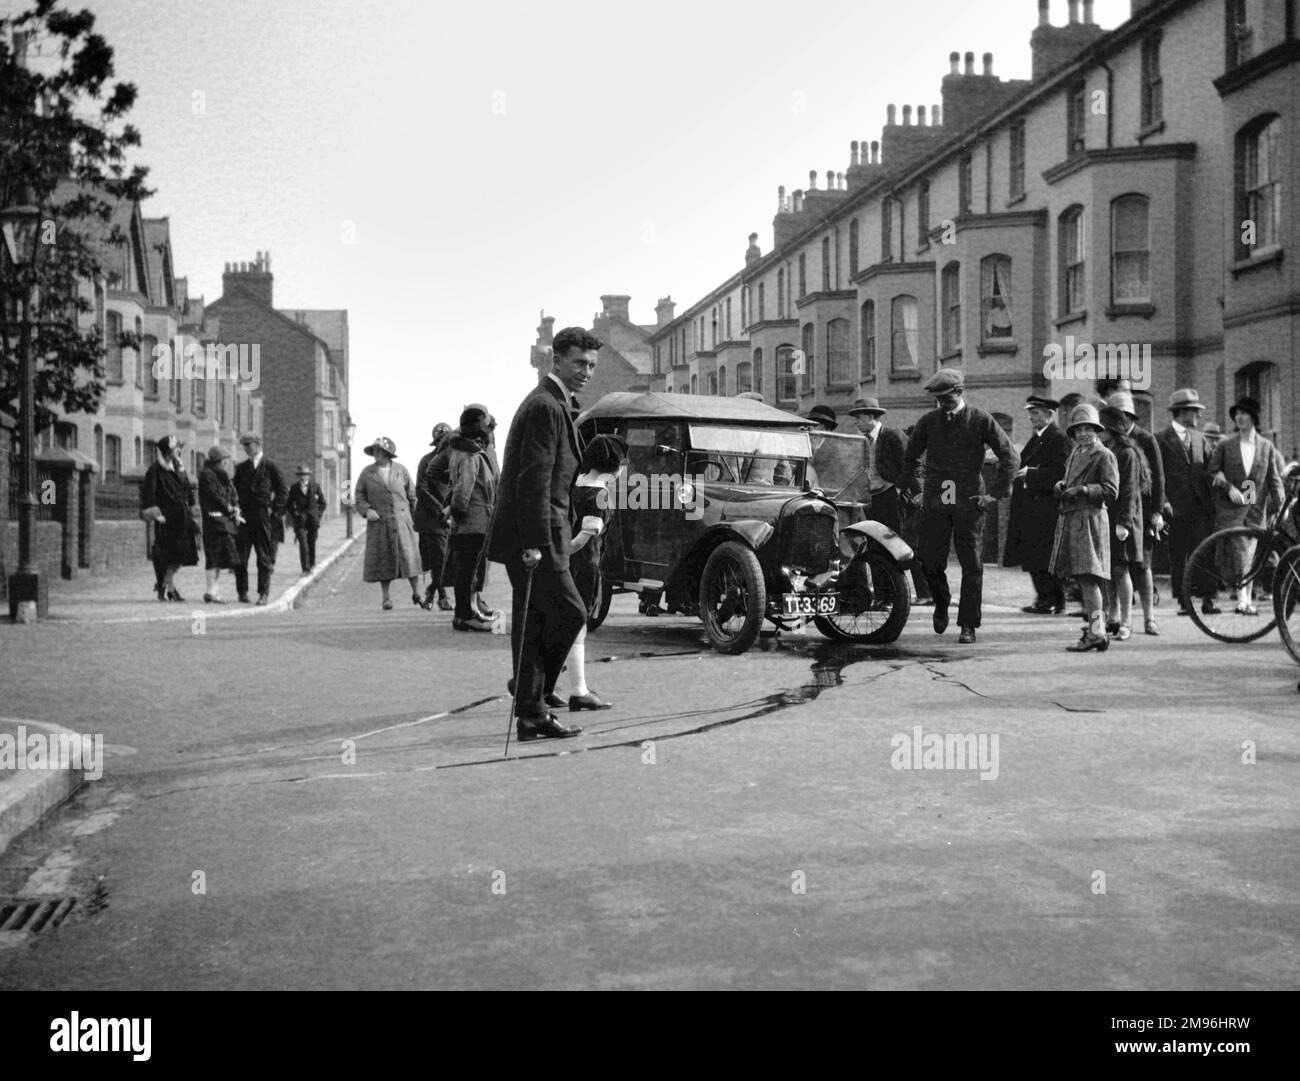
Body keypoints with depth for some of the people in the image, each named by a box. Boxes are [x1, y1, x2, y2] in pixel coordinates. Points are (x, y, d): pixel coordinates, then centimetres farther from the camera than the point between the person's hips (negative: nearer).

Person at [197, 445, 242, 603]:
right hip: (214, 518, -9)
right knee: (216, 555, -11)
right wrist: (232, 512, -7)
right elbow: (216, 497, -13)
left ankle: (216, 590, 10)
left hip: (225, 519, 9)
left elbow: (233, 495, 15)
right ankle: (210, 591, -10)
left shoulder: (222, 475, 20)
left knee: (220, 557, 7)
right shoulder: (207, 475, -8)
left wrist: (236, 509, -3)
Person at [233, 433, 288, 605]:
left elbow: (283, 491, 1)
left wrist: (273, 510, -5)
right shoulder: (241, 468, 14)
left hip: (264, 518, -4)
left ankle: (264, 594, 4)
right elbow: (234, 490, 19)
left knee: (264, 557, 0)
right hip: (243, 518, 4)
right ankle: (242, 592, 8)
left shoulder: (271, 467, 1)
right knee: (240, 557, 1)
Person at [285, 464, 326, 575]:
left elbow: (322, 502, 13)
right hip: (300, 519, -1)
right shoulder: (294, 489, 5)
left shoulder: (315, 486, 5)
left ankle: (311, 564, 25)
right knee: (303, 543, -13)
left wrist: (318, 515, 4)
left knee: (312, 542, 6)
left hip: (313, 519, 1)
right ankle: (306, 569, -17)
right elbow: (289, 504, 16)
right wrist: (294, 514, 4)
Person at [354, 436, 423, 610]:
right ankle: (386, 597, 12)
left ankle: (416, 594, 6)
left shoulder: (401, 470, 4)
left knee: (409, 555, -6)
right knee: (382, 560, 2)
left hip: (402, 520, 0)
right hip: (379, 522, 1)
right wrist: (367, 510, -12)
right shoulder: (367, 473, 5)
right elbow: (359, 496, 7)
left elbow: (412, 494, 8)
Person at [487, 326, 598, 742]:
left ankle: (531, 715, 18)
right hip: (534, 535, -10)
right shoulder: (546, 406, -13)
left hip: (536, 535, 10)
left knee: (534, 623, 12)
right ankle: (531, 706, 3)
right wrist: (535, 543, -25)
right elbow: (534, 480, -21)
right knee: (570, 612, -7)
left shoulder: (557, 404, 20)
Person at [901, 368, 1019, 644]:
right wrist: (916, 490, 11)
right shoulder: (927, 421, 7)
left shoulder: (981, 421, 0)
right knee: (931, 561, -3)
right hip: (935, 503, 2)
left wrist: (995, 494, -3)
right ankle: (942, 603, 27)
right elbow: (909, 458, 20)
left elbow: (1010, 457, 2)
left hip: (969, 503, -2)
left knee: (971, 566, -3)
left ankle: (968, 626, 4)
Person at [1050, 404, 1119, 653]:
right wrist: (1061, 485, 7)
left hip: (1090, 519, -9)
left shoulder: (1104, 456, -5)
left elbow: (1111, 491, -11)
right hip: (1070, 519, 9)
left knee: (1088, 577, -13)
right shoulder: (1074, 454, 20)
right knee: (1082, 579, 10)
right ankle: (1095, 626, 17)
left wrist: (1082, 490, -18)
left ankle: (1095, 632, -14)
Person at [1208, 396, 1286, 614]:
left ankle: (1246, 599, 12)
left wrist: (1280, 506, 1)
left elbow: (1274, 479, 9)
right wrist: (1229, 488, -11)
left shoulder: (1267, 448, 9)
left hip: (1256, 509, 2)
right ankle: (1243, 598, -14)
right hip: (1230, 507, -2)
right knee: (1238, 549, -14)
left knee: (1250, 553, 4)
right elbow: (1212, 472, 5)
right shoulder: (1225, 446, 4)